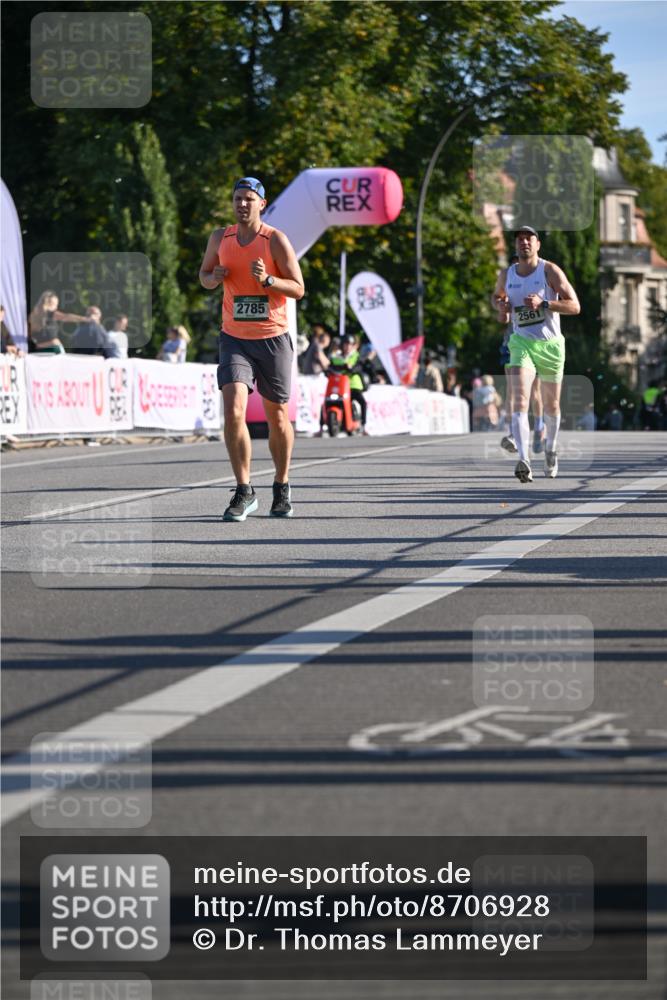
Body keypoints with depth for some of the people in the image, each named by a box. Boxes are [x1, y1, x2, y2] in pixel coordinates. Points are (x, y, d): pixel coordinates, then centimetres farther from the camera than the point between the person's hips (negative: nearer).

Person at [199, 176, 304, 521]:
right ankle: (244, 492, -10)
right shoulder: (220, 238, 5)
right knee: (233, 411, -17)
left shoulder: (276, 240, -6)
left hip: (273, 339, -1)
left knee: (277, 416, 10)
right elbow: (204, 274, 20)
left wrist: (267, 279, -22)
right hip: (235, 339, 2)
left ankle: (282, 488, 29)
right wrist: (214, 277, -4)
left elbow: (298, 289, -5)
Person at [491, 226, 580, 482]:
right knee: (519, 401, -20)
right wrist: (500, 304, 2)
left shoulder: (550, 271, -7)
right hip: (521, 343, 1)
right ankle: (524, 460, -33)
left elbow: (574, 307, -10)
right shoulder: (506, 275, 4)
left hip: (550, 345, -1)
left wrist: (543, 303, -23)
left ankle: (550, 449, 42)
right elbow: (496, 295, 27)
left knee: (551, 405, 13)